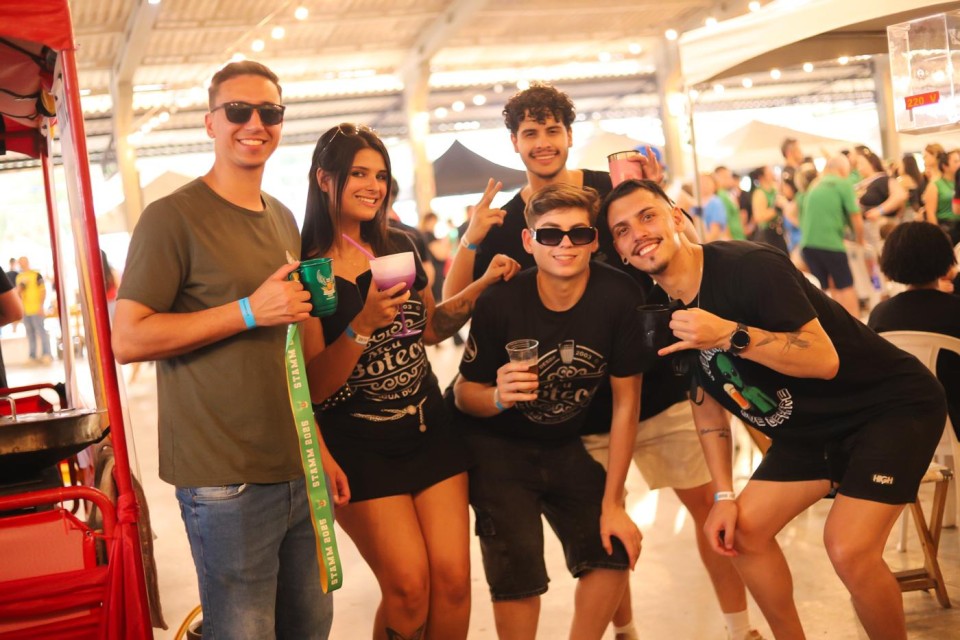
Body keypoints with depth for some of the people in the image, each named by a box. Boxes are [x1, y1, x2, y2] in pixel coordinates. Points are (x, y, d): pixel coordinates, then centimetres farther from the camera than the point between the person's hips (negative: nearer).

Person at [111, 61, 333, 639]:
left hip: (300, 471, 7)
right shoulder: (173, 217, -8)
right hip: (226, 480, -7)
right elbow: (128, 340, -15)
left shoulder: (284, 219, 14)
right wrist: (249, 312, -18)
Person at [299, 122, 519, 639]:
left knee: (452, 578, 0)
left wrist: (484, 283, 7)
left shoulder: (398, 247, 5)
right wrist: (364, 325, -28)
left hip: (429, 428, 5)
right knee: (408, 587, -6)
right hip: (359, 446, -5)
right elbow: (312, 387, -14)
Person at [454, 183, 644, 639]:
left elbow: (626, 404, -12)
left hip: (567, 445, 3)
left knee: (613, 551, -3)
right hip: (498, 447, -3)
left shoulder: (620, 298, -20)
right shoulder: (500, 302, -25)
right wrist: (499, 397, -36)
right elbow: (463, 392, -12)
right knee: (517, 569, -14)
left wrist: (612, 503, -9)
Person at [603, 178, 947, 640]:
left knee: (848, 548, -21)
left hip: (893, 405, -8)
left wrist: (730, 336, -42)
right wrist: (724, 494, 3)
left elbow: (824, 360, -30)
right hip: (812, 428, 8)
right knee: (743, 529, 4)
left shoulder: (748, 267, -25)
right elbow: (707, 400, 8)